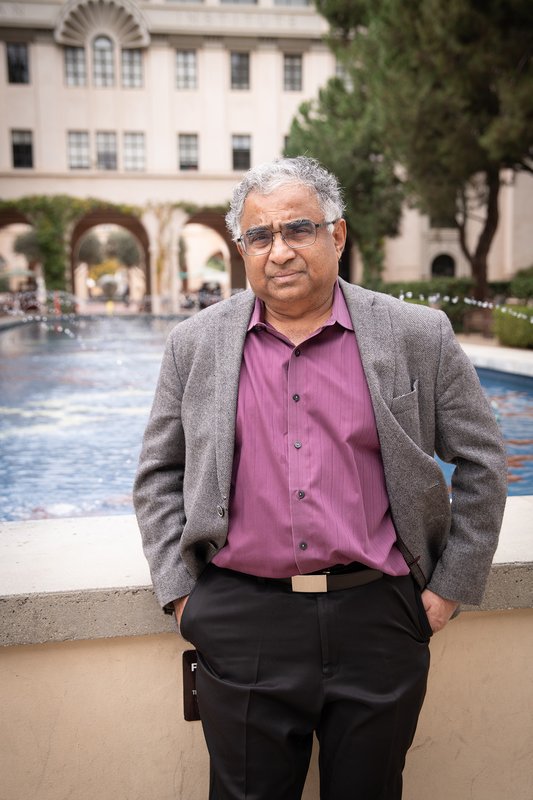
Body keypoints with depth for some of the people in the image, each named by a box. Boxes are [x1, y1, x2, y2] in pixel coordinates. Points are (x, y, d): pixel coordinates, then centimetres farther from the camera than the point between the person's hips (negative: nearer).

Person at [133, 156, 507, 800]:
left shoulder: (418, 336, -1)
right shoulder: (196, 345, 3)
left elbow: (481, 461, 6)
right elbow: (158, 474, 9)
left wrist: (451, 585, 2)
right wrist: (179, 589, 1)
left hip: (377, 619, 0)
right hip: (240, 625, 1)